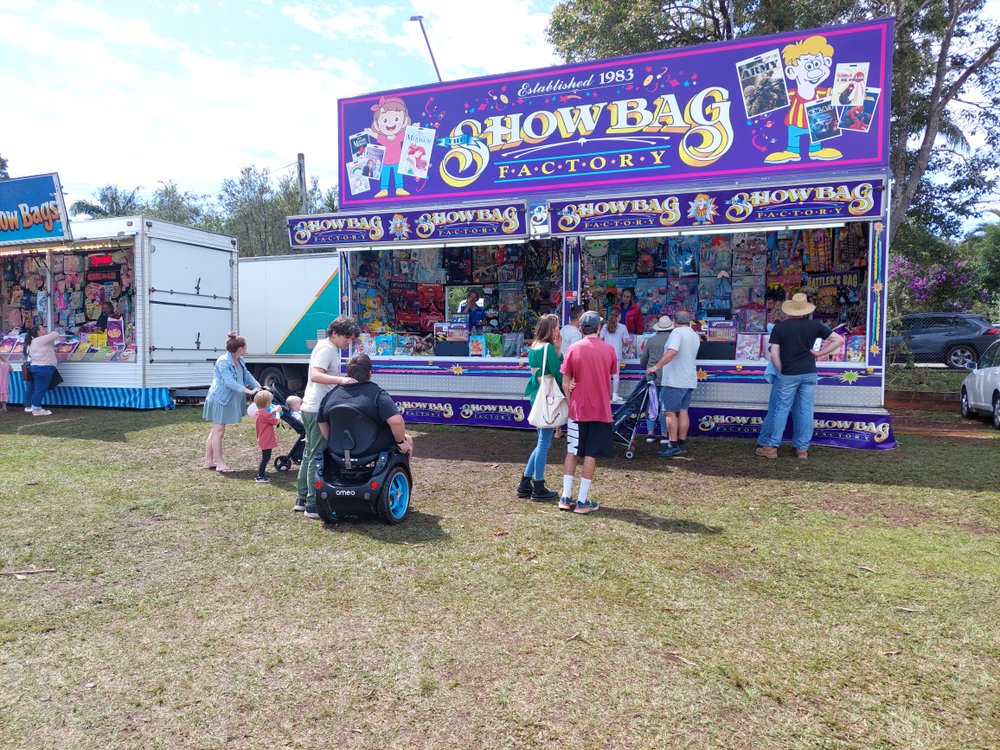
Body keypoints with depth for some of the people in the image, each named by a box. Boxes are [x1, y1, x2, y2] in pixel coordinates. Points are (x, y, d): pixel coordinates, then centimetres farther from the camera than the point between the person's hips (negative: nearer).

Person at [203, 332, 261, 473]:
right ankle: (220, 463, 2)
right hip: (219, 399, -10)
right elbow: (229, 381, -29)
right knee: (219, 431, -4)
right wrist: (248, 391, -34)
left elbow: (247, 376, 10)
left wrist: (258, 387, -4)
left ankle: (209, 461, 24)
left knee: (215, 431, 15)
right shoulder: (223, 361, -21)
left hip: (228, 401, 10)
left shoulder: (240, 361, 7)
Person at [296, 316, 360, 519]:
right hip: (319, 409, -11)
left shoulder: (327, 347, 18)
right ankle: (312, 506, -3)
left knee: (309, 454, 15)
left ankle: (301, 499, 24)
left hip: (311, 408, 11)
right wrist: (341, 379, -39)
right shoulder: (327, 349, -14)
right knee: (318, 457, -7)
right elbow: (316, 375, -29)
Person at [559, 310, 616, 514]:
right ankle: (582, 501, 6)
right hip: (600, 409, 0)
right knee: (591, 455, 4)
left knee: (572, 452, 11)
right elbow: (609, 378, 8)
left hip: (577, 409, 1)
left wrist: (571, 402, 7)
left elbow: (566, 381, -2)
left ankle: (566, 497, 11)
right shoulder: (609, 350, -2)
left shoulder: (574, 349, -5)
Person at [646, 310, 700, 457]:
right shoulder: (695, 336, 15)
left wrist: (656, 366, -27)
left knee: (671, 412, -2)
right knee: (683, 411, 11)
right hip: (689, 380, 8)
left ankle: (673, 446, -1)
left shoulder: (677, 332, -12)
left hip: (674, 380, -8)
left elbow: (672, 352, -28)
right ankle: (682, 445, 14)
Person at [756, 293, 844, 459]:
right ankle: (803, 448, 12)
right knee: (806, 410, 6)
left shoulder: (779, 327, -2)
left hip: (789, 375, -1)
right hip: (809, 373, 2)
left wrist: (781, 372, 5)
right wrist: (819, 353, 4)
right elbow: (839, 340, 5)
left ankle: (772, 447, 6)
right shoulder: (814, 325, 3)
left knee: (782, 409, 5)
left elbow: (774, 354, -7)